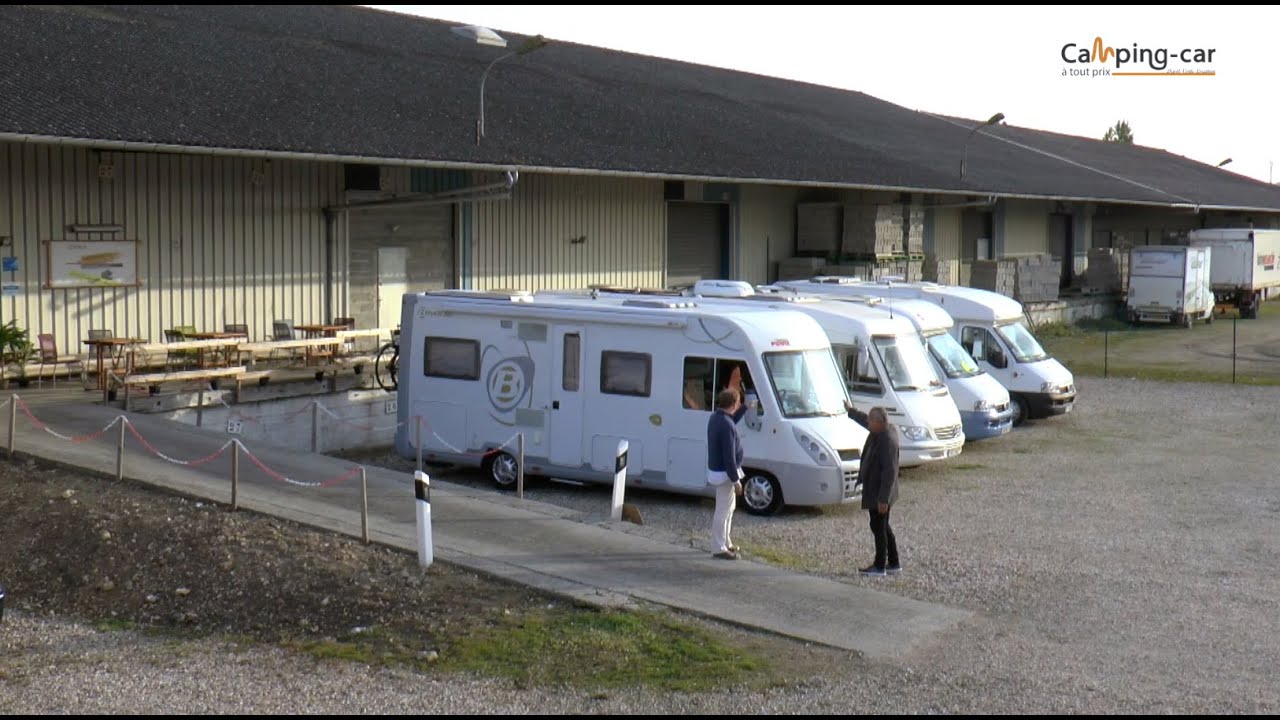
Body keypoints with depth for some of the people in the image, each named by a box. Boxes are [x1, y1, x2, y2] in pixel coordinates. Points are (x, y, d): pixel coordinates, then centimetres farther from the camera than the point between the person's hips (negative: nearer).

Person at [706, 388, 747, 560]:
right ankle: (719, 548, 4)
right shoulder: (726, 426, -26)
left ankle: (725, 543, 31)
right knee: (723, 511, -2)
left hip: (716, 469, 10)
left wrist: (745, 408, 28)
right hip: (724, 473, -10)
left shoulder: (716, 417, 4)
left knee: (728, 508, 21)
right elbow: (729, 457, -25)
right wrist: (736, 480, -21)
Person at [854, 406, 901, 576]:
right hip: (874, 491, 10)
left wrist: (883, 498, -27)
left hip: (880, 494, -10)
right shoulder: (876, 435, 5)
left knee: (878, 527, -1)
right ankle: (894, 564, 25)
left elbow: (890, 471, -26)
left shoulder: (888, 441, -23)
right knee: (883, 527, 17)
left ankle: (879, 566, 9)